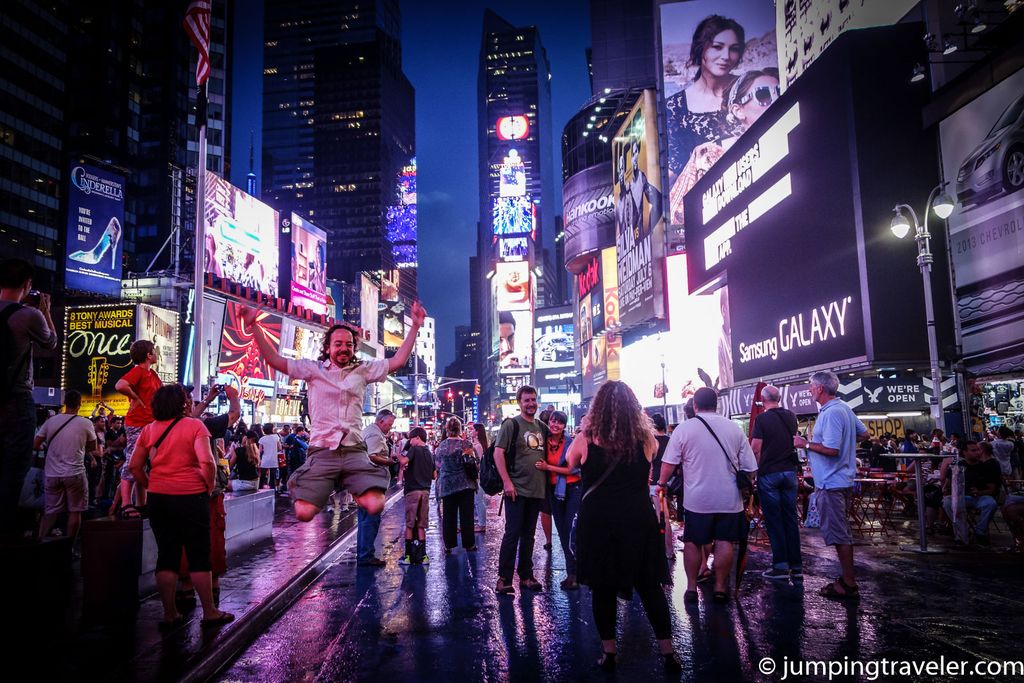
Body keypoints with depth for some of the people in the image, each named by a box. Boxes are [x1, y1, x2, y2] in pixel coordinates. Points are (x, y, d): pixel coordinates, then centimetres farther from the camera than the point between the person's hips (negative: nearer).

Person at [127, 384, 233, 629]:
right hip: (191, 497, -4)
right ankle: (210, 613, 12)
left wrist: (151, 487, 14)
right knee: (199, 556, 4)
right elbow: (207, 462, -19)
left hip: (159, 499, 4)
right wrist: (210, 485, -4)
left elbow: (134, 465, 5)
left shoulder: (149, 429, 6)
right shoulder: (194, 425, -8)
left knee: (167, 555, 11)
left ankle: (170, 614, 17)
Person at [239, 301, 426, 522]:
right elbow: (275, 360, 5)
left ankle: (354, 491, 17)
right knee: (304, 513, -19)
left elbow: (398, 361, 11)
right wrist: (255, 326, -3)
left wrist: (415, 326, 7)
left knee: (375, 506, -21)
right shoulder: (313, 369, 9)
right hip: (322, 452, -1)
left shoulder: (363, 370, 13)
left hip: (354, 452, 1)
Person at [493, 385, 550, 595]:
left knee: (528, 535, 13)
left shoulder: (542, 427, 12)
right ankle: (504, 579, 3)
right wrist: (507, 482, -18)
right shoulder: (511, 424, -7)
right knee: (512, 533, -5)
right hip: (516, 489, -6)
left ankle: (526, 576, 23)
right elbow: (498, 453, -12)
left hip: (537, 490, 6)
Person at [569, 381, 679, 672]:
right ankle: (668, 653, 19)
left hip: (598, 523, -2)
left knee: (602, 588, 11)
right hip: (639, 521, 2)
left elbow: (570, 462, 10)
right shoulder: (645, 438, -4)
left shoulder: (587, 439, -9)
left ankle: (609, 653, 19)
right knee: (650, 587, 13)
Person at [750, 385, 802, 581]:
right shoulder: (791, 417, 6)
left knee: (774, 520, 1)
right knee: (791, 519, 9)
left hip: (769, 474, -5)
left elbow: (755, 449, -14)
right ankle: (796, 567, 12)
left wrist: (756, 468, 2)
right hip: (789, 471, 5)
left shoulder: (762, 419, -12)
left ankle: (781, 567, 2)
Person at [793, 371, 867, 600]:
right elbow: (863, 431, 23)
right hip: (843, 479, 11)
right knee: (842, 532, 17)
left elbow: (832, 450, -27)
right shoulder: (844, 408, 11)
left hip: (831, 482, -11)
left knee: (837, 533, -4)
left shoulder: (831, 414, -21)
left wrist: (806, 444, -17)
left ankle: (849, 585, 3)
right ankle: (848, 578, 26)